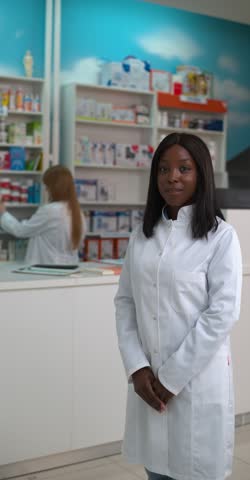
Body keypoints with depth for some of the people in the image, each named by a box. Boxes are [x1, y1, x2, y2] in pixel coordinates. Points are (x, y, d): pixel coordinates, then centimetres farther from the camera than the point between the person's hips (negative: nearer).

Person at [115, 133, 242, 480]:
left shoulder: (221, 236, -8)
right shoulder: (142, 235, 7)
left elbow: (222, 314, -13)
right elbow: (125, 301, 6)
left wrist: (172, 377, -12)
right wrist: (137, 367, -6)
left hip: (199, 379, -4)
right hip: (149, 378, 4)